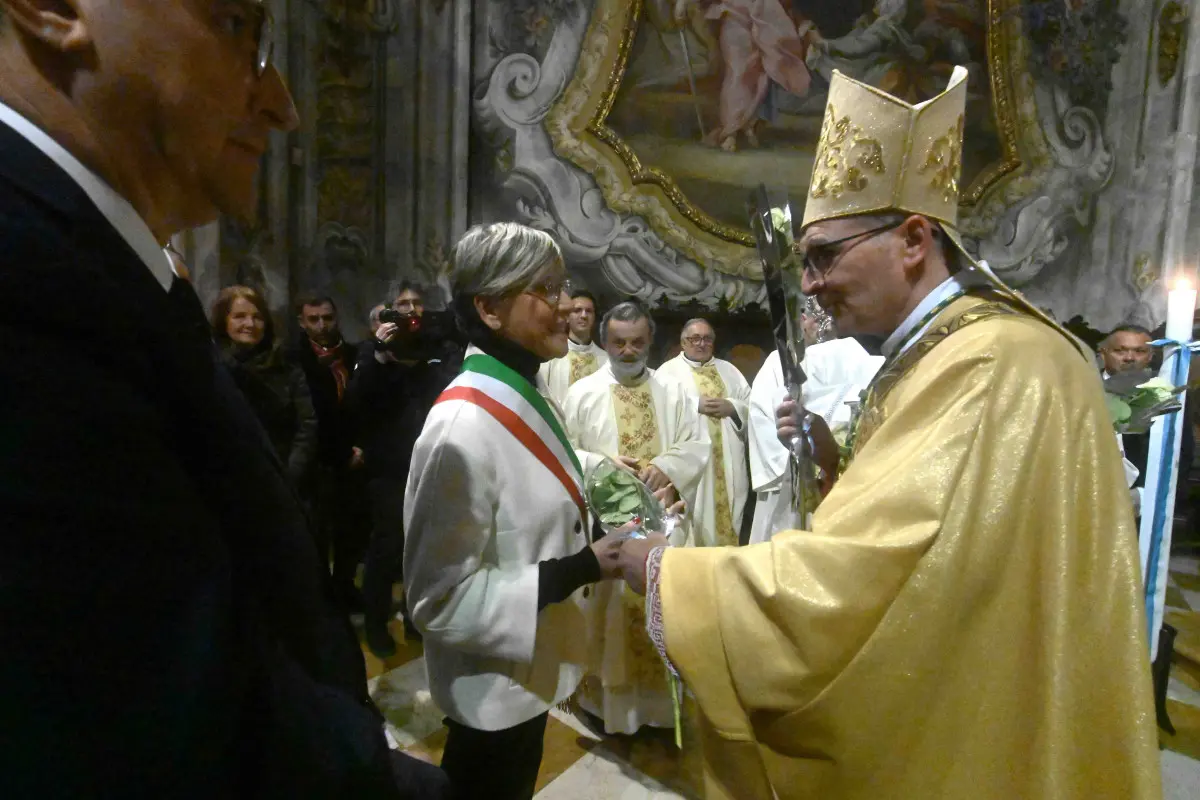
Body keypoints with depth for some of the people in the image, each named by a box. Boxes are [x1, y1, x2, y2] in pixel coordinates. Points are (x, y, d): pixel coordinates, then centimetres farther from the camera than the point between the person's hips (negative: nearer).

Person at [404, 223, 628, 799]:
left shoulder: (526, 399, 0)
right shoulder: (464, 426, -29)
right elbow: (442, 598, -26)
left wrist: (592, 547, -1)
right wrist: (580, 570, -26)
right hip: (493, 688, -8)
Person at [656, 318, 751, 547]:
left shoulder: (728, 370, 18)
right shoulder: (668, 370, 5)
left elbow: (752, 405, 12)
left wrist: (732, 407, -7)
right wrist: (696, 405, -15)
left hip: (727, 459, 4)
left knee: (727, 514, 6)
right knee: (694, 516, -6)